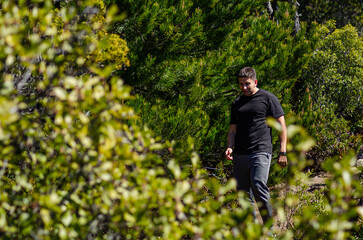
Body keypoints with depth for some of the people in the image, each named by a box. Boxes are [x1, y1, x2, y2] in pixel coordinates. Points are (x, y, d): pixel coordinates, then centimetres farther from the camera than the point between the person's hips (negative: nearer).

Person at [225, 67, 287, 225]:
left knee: (258, 187, -21)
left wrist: (283, 152, -5)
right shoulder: (237, 103, 20)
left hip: (261, 152, -6)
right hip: (240, 155, 6)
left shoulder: (268, 98, 4)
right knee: (243, 193, 3)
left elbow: (281, 125, 2)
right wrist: (230, 147, 1)